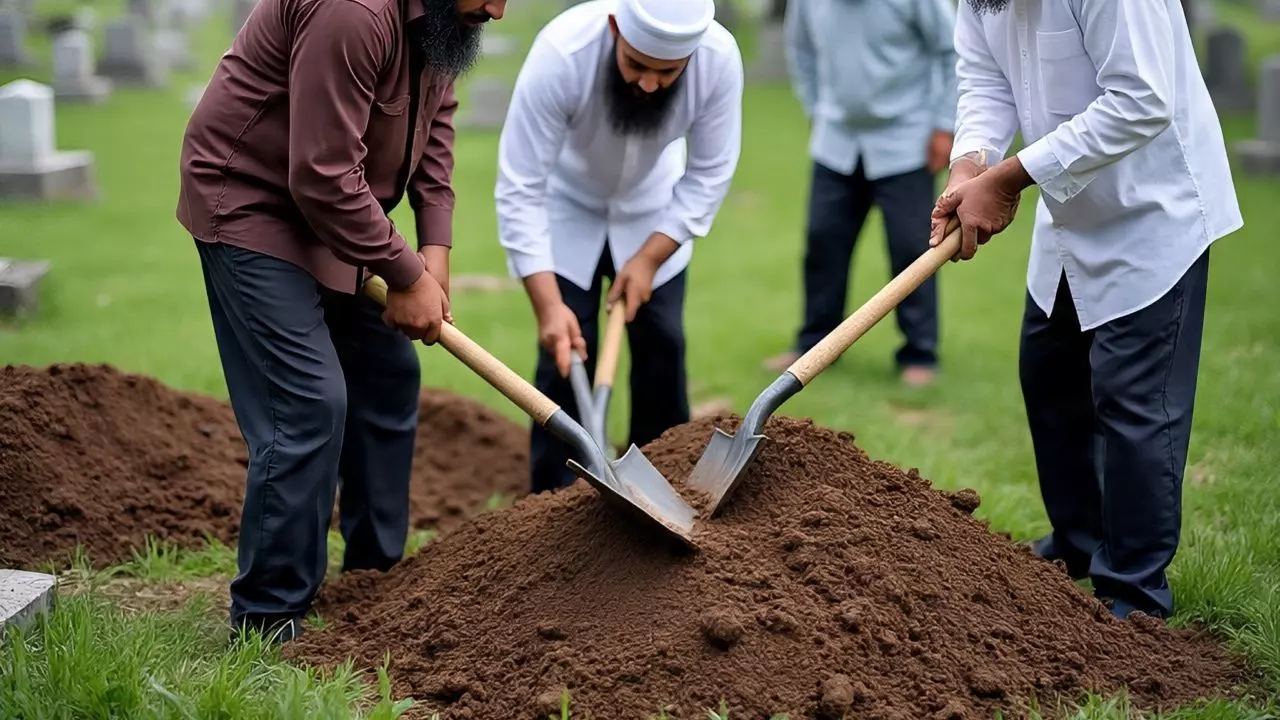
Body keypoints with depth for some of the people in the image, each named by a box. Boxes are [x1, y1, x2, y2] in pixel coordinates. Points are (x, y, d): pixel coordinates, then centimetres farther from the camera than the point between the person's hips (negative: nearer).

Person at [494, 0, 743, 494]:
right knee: (566, 352, -7)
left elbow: (710, 174, -16)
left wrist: (650, 257, -21)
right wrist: (548, 305, -38)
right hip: (566, 209, -2)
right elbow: (520, 190, -34)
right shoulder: (561, 53, -38)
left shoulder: (720, 57, -31)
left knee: (662, 347, 1)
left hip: (652, 210, 2)